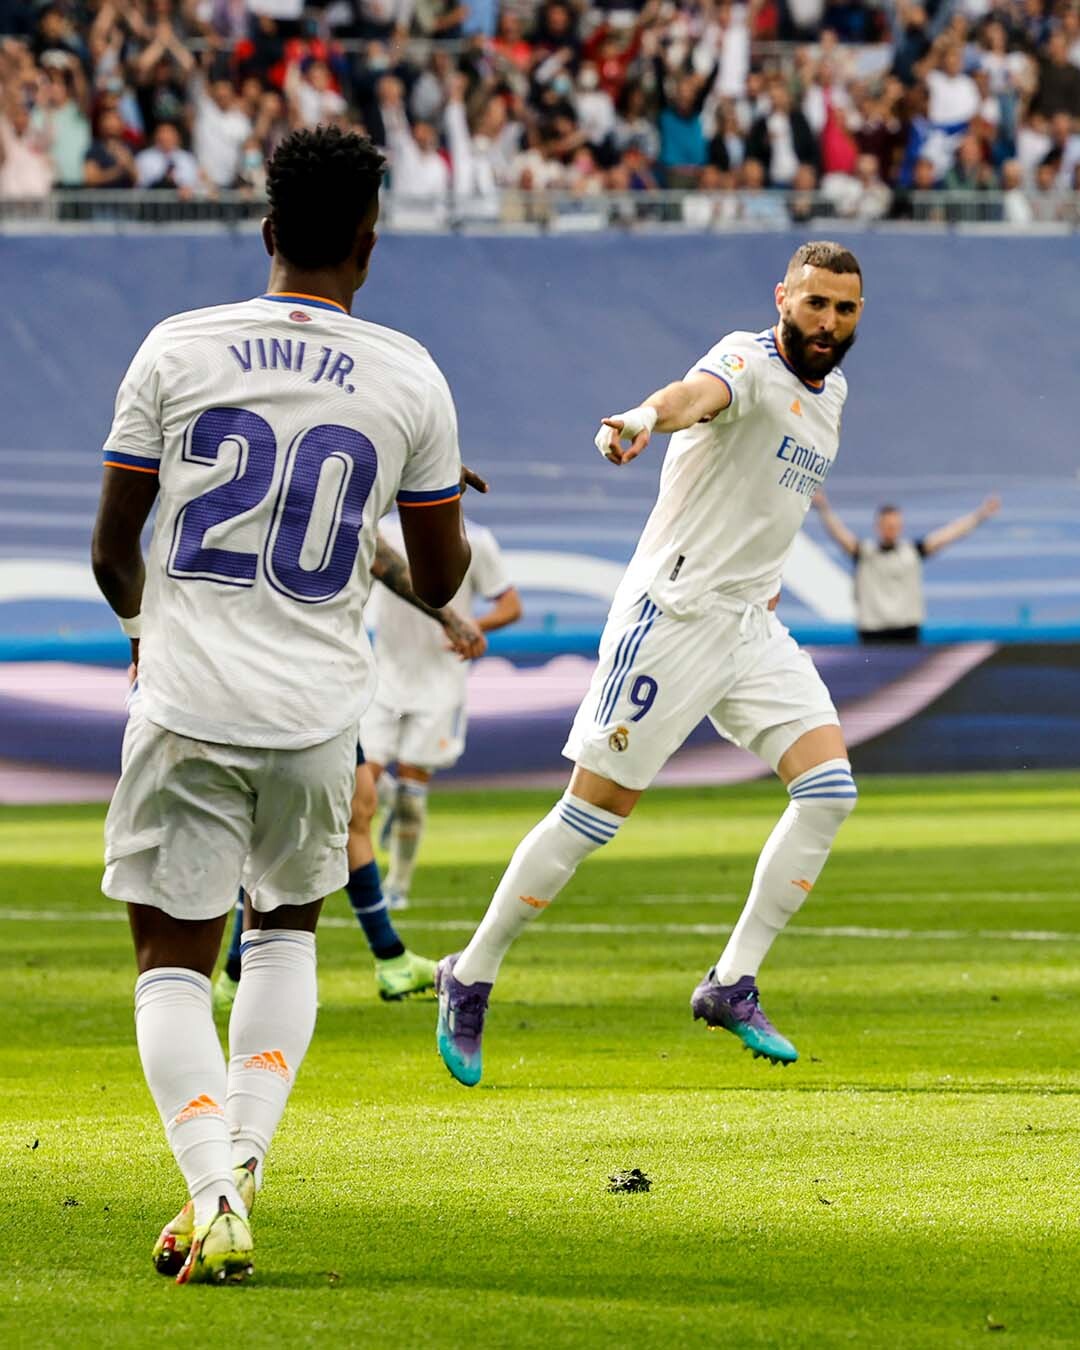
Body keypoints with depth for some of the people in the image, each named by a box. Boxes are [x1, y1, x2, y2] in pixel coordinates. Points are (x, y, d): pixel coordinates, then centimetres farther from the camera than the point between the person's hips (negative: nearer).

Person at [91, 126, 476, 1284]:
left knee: (172, 956, 7)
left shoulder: (179, 350, -3)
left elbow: (111, 549, 3)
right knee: (287, 929, 24)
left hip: (188, 707, -1)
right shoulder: (409, 380, 0)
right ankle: (237, 1161, 7)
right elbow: (439, 581, 9)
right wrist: (442, 502, 33)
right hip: (317, 711, 2)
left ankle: (213, 1197, -12)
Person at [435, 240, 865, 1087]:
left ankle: (732, 985, -1)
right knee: (596, 811, -4)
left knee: (829, 789, -7)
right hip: (674, 612, -8)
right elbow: (697, 394, -40)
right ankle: (470, 979, 11)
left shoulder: (831, 392, 12)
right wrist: (644, 420, -60)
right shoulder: (749, 363, -14)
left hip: (751, 625, 8)